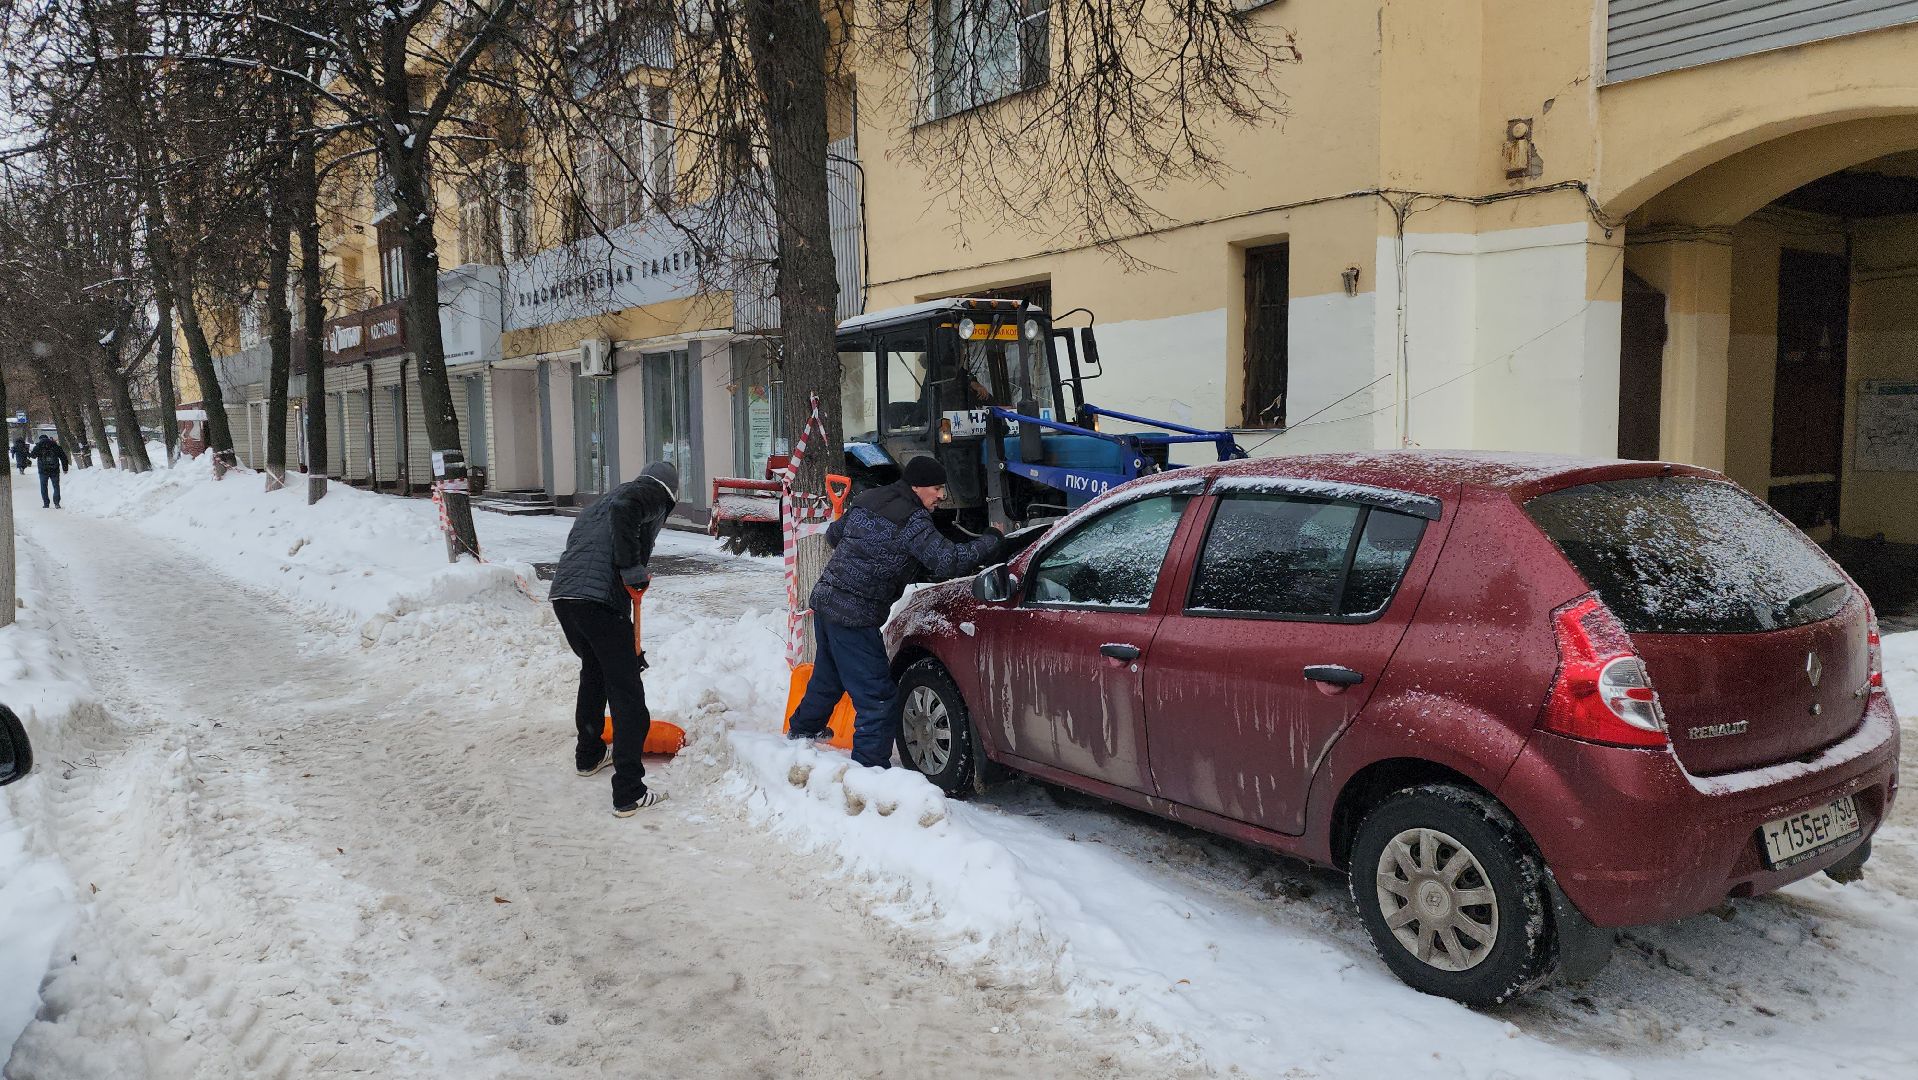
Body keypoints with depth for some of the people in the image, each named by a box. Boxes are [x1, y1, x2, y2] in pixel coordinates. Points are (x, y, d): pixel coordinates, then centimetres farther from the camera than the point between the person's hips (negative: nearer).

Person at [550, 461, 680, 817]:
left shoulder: (600, 505, 33)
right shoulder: (653, 495, 7)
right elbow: (624, 509, -19)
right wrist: (633, 570, -13)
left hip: (562, 595, 8)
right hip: (600, 600, -8)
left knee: (594, 671, 31)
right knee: (627, 693, -2)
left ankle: (589, 755, 47)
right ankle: (629, 794, -2)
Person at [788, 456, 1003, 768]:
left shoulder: (868, 500, 10)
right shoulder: (912, 520, -16)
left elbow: (833, 534, 24)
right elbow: (947, 562, -23)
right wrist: (992, 540, -11)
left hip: (825, 599, 10)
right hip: (855, 616, -10)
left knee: (829, 676, 30)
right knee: (877, 696, -5)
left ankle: (802, 729, 51)